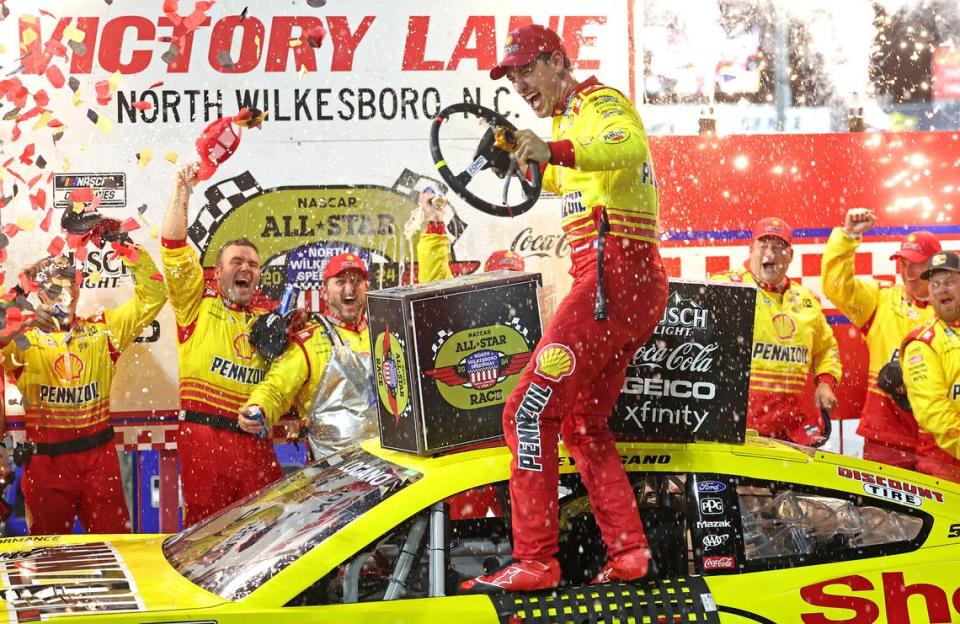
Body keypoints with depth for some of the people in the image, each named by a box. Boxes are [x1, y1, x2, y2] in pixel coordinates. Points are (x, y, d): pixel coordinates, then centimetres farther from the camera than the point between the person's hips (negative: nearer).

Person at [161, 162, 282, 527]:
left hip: (255, 439, 3)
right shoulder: (198, 307, 11)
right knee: (205, 524, -3)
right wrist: (181, 196, 1)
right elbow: (174, 252, 3)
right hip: (203, 433, -3)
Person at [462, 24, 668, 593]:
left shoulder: (599, 101, -5)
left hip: (613, 271, -11)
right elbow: (560, 182, 48)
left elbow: (631, 147, -30)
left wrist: (557, 150, -45)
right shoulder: (570, 118, 25)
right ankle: (629, 552, 13)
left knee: (530, 411, -14)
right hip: (639, 286, 11)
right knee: (583, 423, 16)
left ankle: (534, 562, -15)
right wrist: (528, 156, 31)